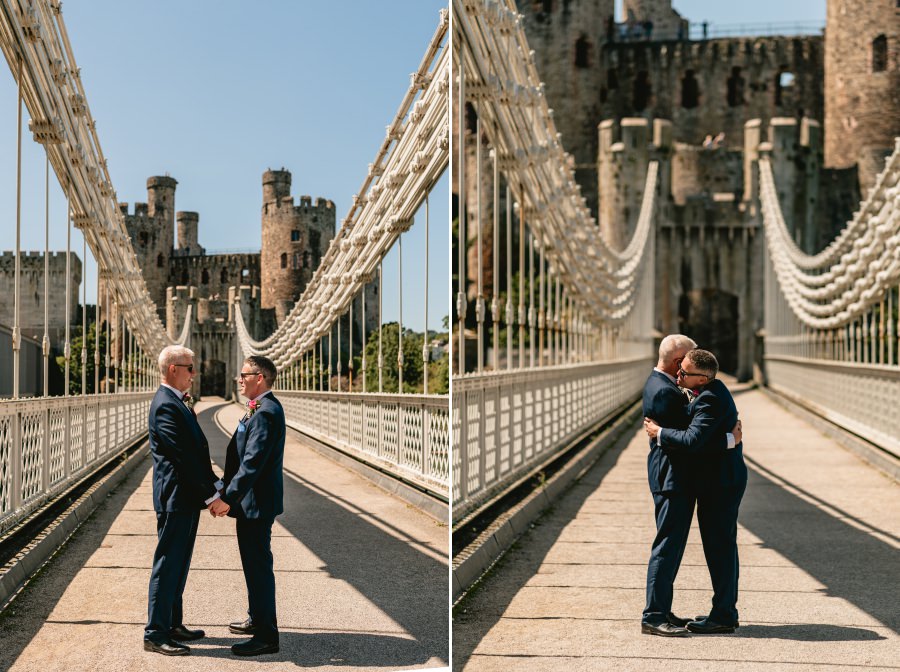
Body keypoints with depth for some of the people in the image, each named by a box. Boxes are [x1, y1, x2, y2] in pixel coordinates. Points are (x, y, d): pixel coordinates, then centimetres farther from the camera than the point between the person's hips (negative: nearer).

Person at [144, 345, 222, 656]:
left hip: (186, 498, 10)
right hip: (175, 498, -10)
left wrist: (214, 486, 7)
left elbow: (195, 451, 14)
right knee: (167, 565, -4)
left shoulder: (176, 402, 15)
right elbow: (184, 457, -20)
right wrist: (211, 493, -16)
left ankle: (172, 624, 27)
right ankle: (155, 634, 3)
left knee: (178, 564, 17)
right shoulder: (166, 405, -17)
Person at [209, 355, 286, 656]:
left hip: (256, 504, -11)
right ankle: (258, 620, 35)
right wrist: (230, 495, 16)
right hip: (251, 501, 11)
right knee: (255, 563, 21)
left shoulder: (265, 412, -21)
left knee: (258, 565, -5)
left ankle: (266, 636, 2)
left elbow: (252, 462, -26)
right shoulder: (262, 408, 13)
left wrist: (228, 498, -25)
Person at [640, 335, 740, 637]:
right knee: (667, 546, -7)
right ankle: (653, 616, -3)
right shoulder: (664, 392, -20)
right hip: (672, 479, -11)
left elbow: (684, 429, 15)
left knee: (671, 545, 15)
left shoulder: (659, 383, 13)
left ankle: (662, 611, 22)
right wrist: (730, 439, -17)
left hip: (674, 478, 11)